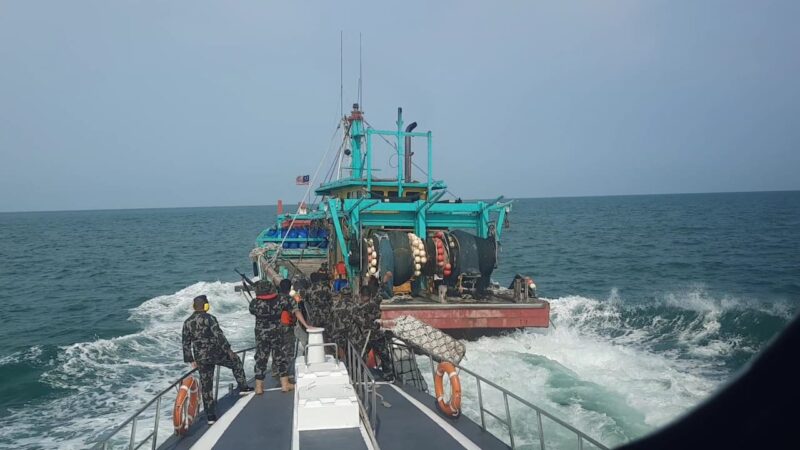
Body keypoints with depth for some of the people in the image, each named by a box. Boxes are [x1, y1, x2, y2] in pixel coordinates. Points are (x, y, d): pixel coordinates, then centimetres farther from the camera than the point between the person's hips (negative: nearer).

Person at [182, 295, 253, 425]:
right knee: (236, 361, 22)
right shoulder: (209, 318, -10)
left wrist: (191, 360, 16)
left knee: (206, 386, 9)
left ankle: (210, 416, 12)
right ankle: (243, 387, 19)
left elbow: (186, 343, 9)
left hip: (200, 359, 5)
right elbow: (219, 336, -15)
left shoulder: (187, 322, 6)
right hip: (216, 354, -5)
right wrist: (228, 350, -7)